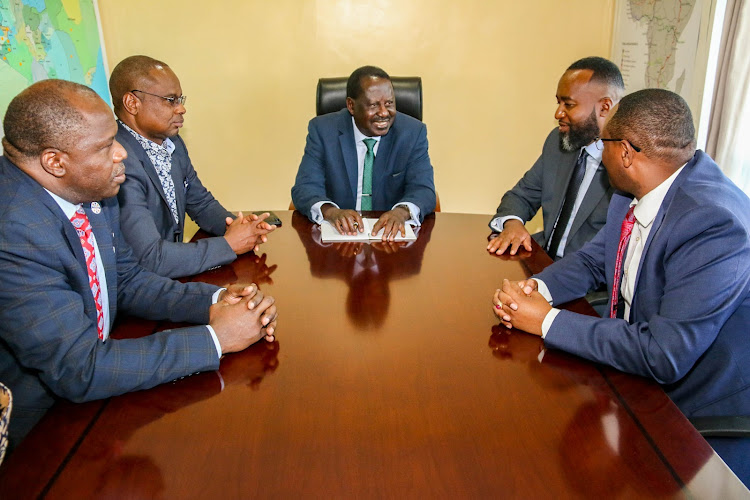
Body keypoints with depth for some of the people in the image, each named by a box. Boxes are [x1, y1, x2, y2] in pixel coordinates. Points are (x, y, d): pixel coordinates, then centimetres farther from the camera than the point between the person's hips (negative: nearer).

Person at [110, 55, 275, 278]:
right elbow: (151, 259, -25)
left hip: (173, 275, 7)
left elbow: (201, 202, 16)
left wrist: (232, 224, -4)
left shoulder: (172, 143, 4)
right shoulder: (121, 162, -22)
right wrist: (229, 244, -17)